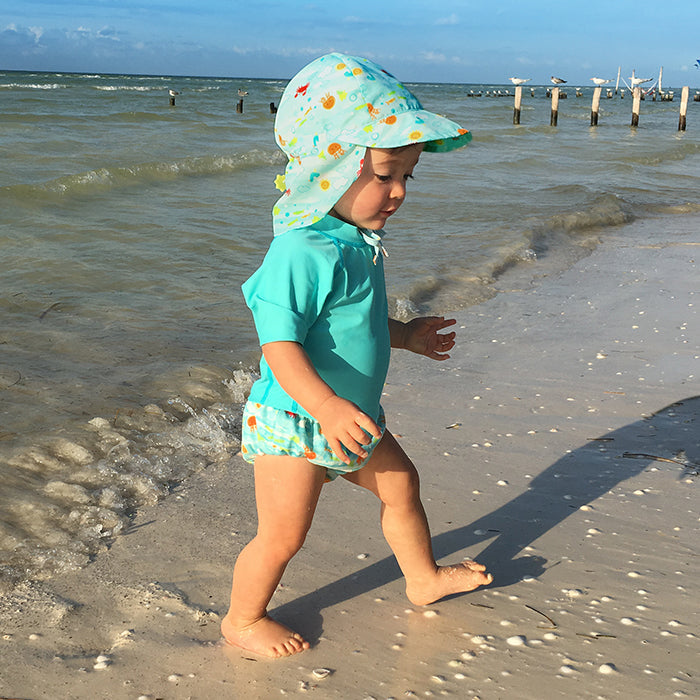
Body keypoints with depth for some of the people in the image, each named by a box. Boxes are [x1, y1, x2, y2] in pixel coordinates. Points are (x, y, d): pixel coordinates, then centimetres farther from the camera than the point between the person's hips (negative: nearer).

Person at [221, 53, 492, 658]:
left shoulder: (358, 241, 4)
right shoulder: (301, 252, -28)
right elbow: (281, 344, -32)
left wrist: (405, 334, 22)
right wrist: (327, 407, -42)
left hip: (351, 418, 9)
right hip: (292, 424, -9)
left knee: (401, 484, 22)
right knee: (283, 535, 2)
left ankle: (424, 578, 46)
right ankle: (243, 619, 27)